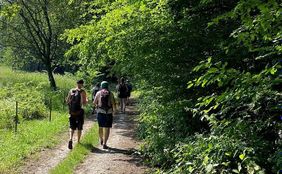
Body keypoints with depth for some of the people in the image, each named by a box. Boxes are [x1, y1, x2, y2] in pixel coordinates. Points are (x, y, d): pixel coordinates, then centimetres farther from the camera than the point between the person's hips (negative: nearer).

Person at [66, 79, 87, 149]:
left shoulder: (71, 91, 3)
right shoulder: (82, 92, -9)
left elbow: (67, 101, 8)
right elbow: (84, 103, -14)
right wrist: (86, 101, 6)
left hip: (72, 112, 3)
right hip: (79, 112, -3)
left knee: (72, 127, 8)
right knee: (79, 128, 14)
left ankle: (70, 139, -16)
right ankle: (78, 141, 25)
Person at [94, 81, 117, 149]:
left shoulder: (98, 93, 0)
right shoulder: (110, 94, -3)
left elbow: (94, 102, 1)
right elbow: (113, 103, -9)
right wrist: (114, 110, 9)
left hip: (100, 112, 2)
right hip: (108, 113, -2)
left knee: (100, 127, 20)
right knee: (107, 128, 1)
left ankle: (101, 140, 36)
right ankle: (104, 144, -5)